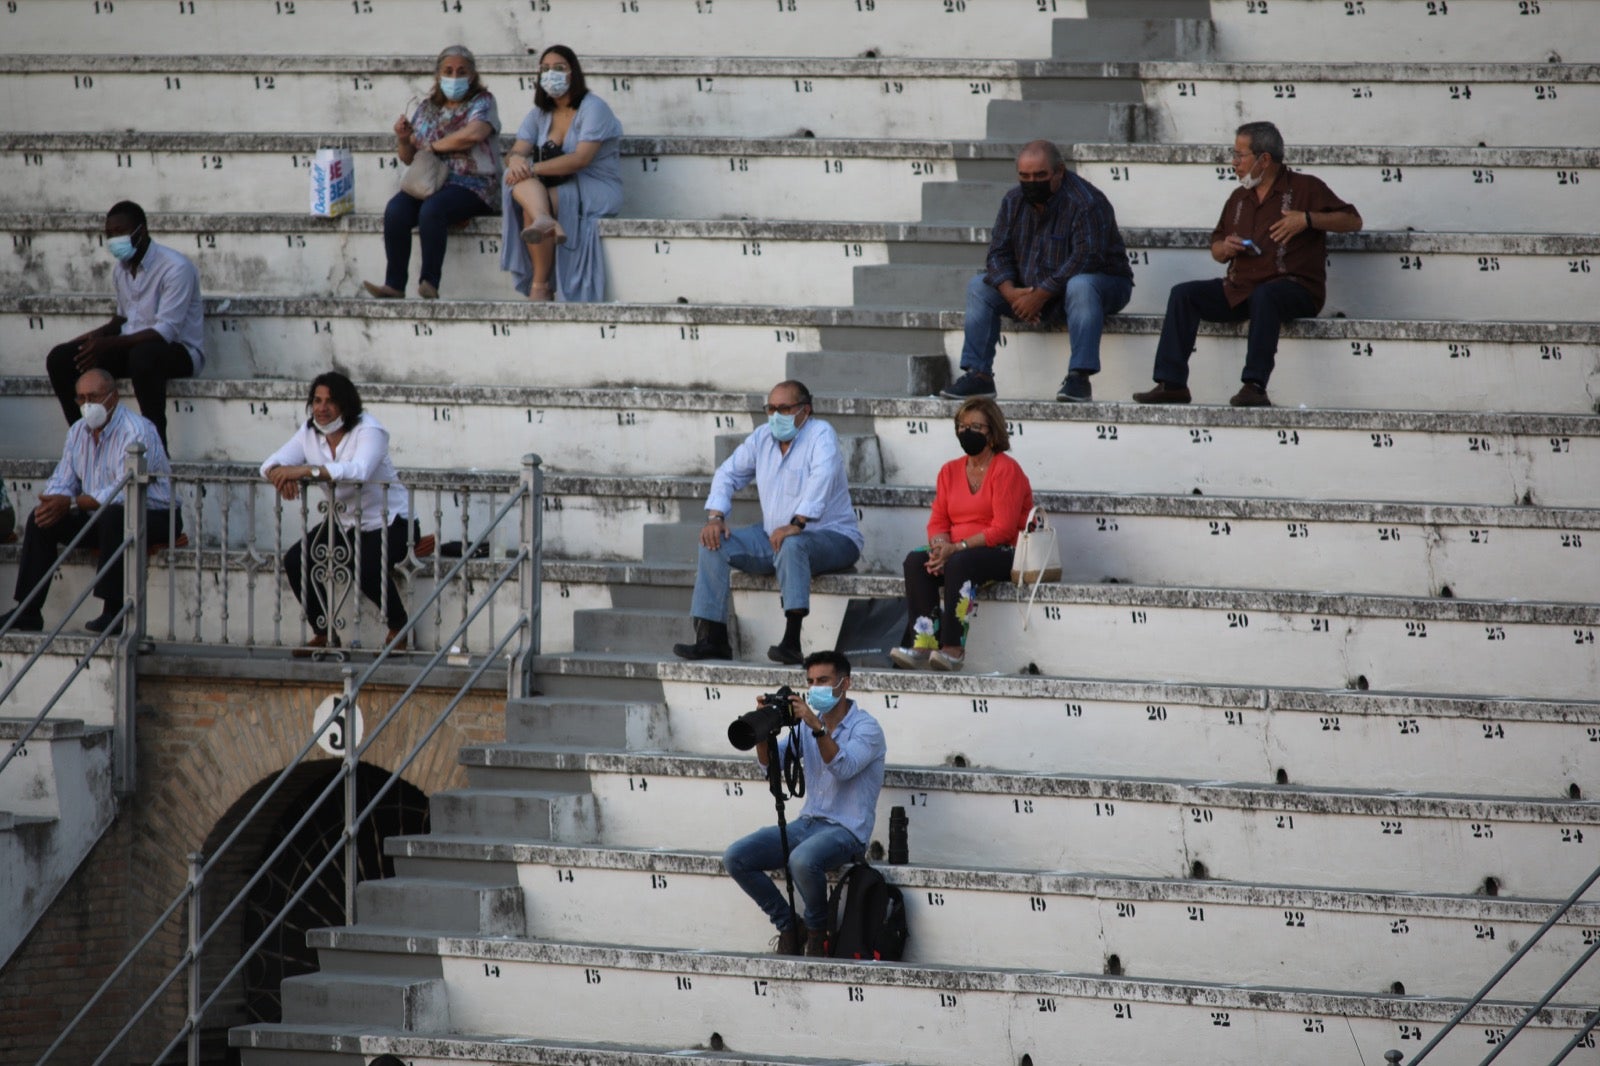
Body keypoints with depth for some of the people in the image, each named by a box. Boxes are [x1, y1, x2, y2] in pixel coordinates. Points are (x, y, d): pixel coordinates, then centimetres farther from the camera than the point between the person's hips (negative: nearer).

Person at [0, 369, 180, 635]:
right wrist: (52, 502, -19)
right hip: (101, 520, 8)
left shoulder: (136, 431, -19)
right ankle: (27, 611, -9)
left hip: (154, 516, -8)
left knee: (112, 515, -39)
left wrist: (71, 503, -30)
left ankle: (114, 611, -33)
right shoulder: (78, 432, 7)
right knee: (42, 518, -7)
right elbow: (62, 482, 6)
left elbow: (125, 493, -29)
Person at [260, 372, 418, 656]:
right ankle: (323, 633, 4)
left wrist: (306, 470, -45)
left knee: (369, 568, -34)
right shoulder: (310, 433, 0)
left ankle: (398, 627, -4)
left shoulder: (368, 430, -20)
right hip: (343, 523, 7)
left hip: (389, 522, -7)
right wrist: (281, 475, -33)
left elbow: (359, 470, -40)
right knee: (295, 561, -12)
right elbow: (271, 464, -6)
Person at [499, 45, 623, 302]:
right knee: (522, 183, -27)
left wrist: (534, 168, -25)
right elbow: (518, 151, 3)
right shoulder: (540, 114, 16)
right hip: (559, 189, 5)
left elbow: (582, 158, -18)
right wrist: (517, 160, -24)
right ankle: (545, 222, -57)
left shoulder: (593, 108, -5)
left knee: (531, 206, -30)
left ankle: (540, 286, -25)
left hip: (597, 190, -5)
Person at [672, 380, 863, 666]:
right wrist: (715, 517, -4)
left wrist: (796, 524, -41)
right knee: (714, 543, -8)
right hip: (773, 536, 7)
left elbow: (821, 479, -30)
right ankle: (712, 639, -11)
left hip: (832, 537, -7)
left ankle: (791, 643, -47)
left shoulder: (820, 434, -13)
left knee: (792, 545, -40)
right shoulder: (762, 438, 7)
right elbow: (729, 474, 13)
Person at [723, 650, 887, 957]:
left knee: (802, 860, -38)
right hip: (808, 823, 7)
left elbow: (843, 768, -25)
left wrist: (817, 727, -35)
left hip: (846, 830, -7)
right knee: (735, 857, -9)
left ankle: (817, 930, -10)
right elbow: (769, 762, 5)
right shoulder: (808, 724, 12)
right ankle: (788, 924, 4)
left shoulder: (865, 727, -8)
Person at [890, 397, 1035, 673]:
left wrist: (955, 548, -20)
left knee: (959, 563, -36)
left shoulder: (1006, 469, -6)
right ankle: (922, 642, -32)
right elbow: (938, 521, 12)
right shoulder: (950, 471, 15)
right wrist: (939, 545, -13)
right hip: (954, 553, 6)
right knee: (915, 561, -22)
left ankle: (952, 649, -37)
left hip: (1004, 554, -6)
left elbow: (1003, 529, -14)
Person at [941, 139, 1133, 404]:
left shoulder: (1086, 202, -21)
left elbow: (1086, 259, -29)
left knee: (1080, 285, -40)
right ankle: (978, 375, -11)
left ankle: (1079, 378, -42)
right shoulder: (1014, 201, 1)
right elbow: (998, 252, -1)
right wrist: (1010, 292, -22)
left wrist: (1040, 295, -31)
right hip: (1032, 289, 7)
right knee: (979, 285, -5)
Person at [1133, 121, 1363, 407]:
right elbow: (1217, 251, 26)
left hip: (1294, 287, -6)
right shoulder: (1239, 198, 21)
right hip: (1239, 289, 6)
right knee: (1183, 294, -11)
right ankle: (1171, 384, -19)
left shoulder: (1305, 188, 3)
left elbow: (1352, 221, -3)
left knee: (1263, 296, -39)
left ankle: (1255, 386, -45)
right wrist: (1225, 248, 1)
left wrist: (1308, 219, -17)